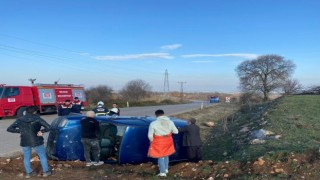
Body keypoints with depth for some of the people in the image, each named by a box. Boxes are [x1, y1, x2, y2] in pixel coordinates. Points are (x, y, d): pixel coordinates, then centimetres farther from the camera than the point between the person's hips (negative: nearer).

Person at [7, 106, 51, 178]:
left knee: (26, 158, 21)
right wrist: (41, 131, 0)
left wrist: (20, 130, 6)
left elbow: (9, 129, 4)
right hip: (36, 141, -3)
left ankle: (29, 173, 29)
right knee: (42, 156, 14)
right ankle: (45, 171, 21)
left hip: (25, 142, 3)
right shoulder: (37, 118, -6)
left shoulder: (20, 120, 4)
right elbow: (48, 127, -15)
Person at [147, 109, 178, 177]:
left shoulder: (153, 123, -17)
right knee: (166, 155, 24)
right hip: (168, 141, 4)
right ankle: (166, 169, 37)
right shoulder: (170, 122, -8)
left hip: (158, 142, -4)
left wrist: (152, 141, 7)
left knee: (160, 156, 13)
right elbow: (176, 131, 2)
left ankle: (163, 172, 19)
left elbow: (150, 135, -13)